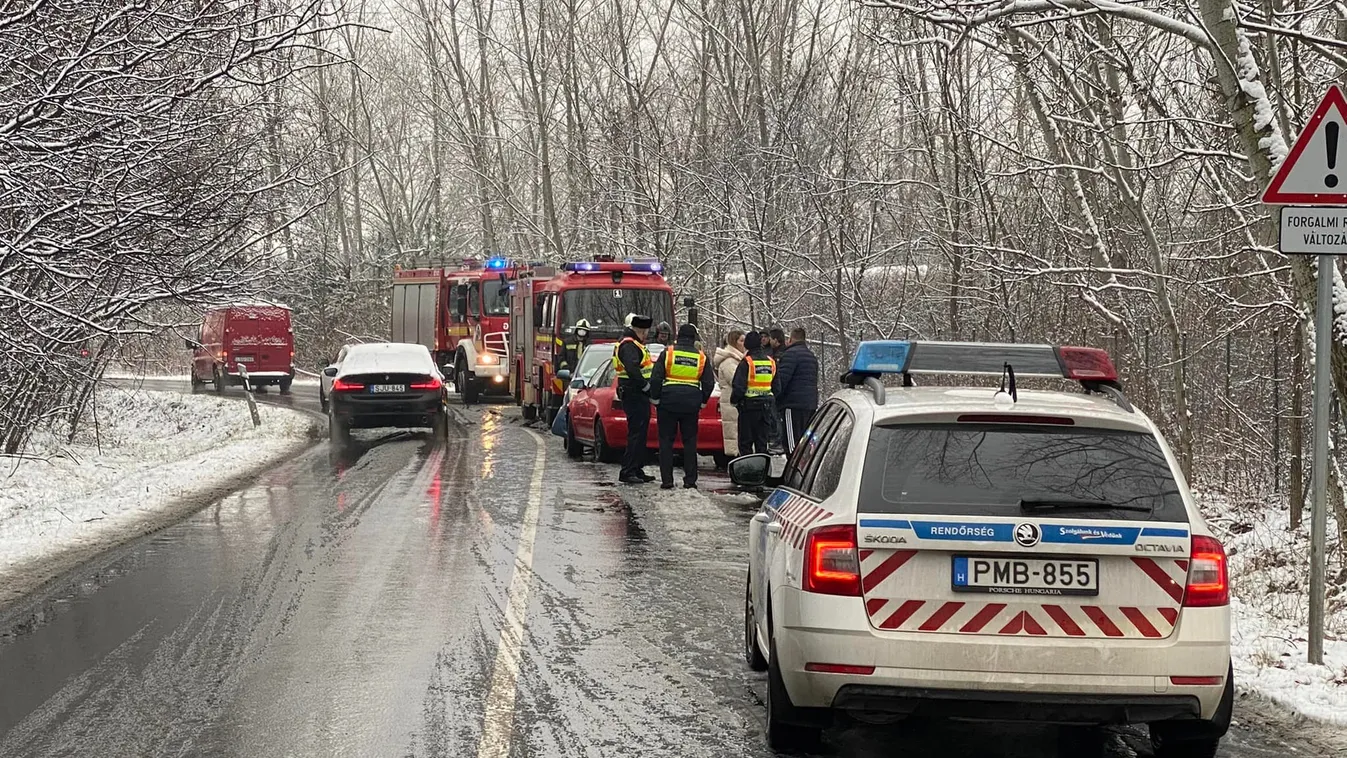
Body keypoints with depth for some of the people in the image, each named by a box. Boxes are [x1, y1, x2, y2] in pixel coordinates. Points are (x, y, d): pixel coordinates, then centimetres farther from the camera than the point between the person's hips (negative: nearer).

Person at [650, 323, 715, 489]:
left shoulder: (668, 353, -4)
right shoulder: (701, 357, 3)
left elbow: (656, 378, -7)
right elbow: (709, 383, 5)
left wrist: (655, 398, 3)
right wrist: (702, 402, 16)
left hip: (668, 401, -2)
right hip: (691, 404, 2)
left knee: (666, 441, 4)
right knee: (690, 441, 9)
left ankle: (666, 480, 0)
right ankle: (690, 480, 6)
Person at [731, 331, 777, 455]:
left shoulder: (746, 362, -13)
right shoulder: (771, 362, 6)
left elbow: (739, 387, -15)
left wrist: (734, 400, 1)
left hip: (749, 406, -5)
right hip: (766, 406, 5)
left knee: (745, 442, 0)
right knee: (762, 443, 11)